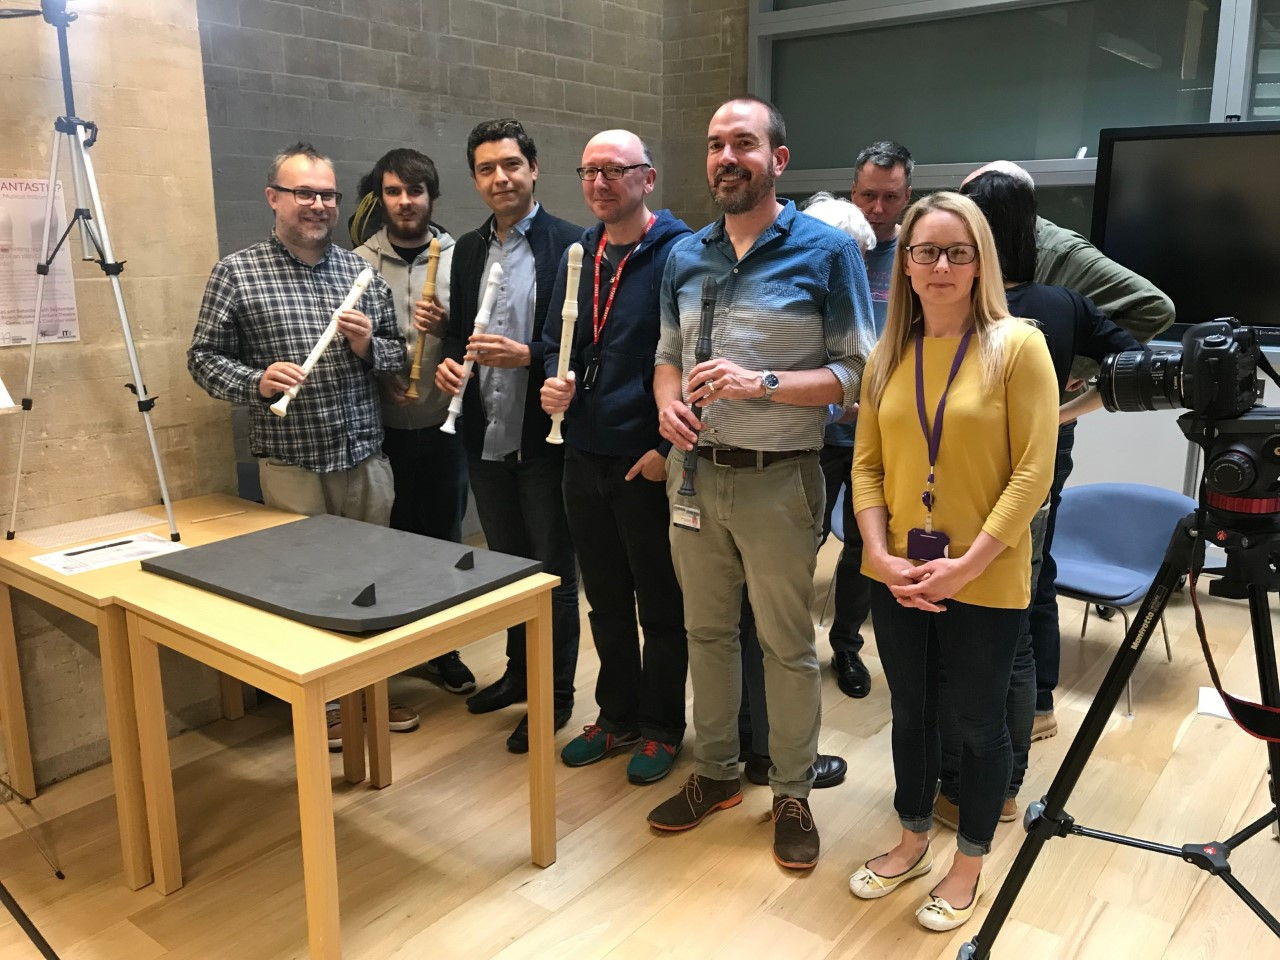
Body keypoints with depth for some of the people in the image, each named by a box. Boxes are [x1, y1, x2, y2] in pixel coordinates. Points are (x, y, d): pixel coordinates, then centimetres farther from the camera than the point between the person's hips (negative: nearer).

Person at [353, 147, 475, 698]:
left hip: (445, 423, 1)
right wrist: (377, 375, -13)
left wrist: (447, 327, -17)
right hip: (385, 427, 0)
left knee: (445, 536, 10)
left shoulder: (458, 256, 0)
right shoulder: (359, 262, 0)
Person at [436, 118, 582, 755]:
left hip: (545, 437, -6)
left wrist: (526, 356, -24)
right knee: (507, 564, 19)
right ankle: (519, 671, 37)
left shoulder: (570, 245, -9)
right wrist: (448, 361, -4)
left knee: (554, 571, 8)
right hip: (485, 436, 6)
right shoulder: (467, 251, 10)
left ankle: (556, 695, 23)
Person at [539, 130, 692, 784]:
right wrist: (555, 382, -4)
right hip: (584, 455, 7)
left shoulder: (679, 254, -11)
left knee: (661, 606, 9)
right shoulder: (577, 255, 10)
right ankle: (617, 716, 35)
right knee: (605, 601, 18)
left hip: (648, 463, -7)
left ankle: (662, 728, 27)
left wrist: (668, 448, -16)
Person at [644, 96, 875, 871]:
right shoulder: (686, 256, 9)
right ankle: (716, 771, 34)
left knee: (788, 645, 7)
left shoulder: (827, 251, -6)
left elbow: (857, 371, -10)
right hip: (696, 472, 5)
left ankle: (794, 793, 25)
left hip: (779, 479, -5)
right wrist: (668, 400, -7)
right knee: (707, 630, 15)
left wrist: (762, 383, -22)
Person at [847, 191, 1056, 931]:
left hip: (985, 582, -4)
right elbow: (867, 463, 4)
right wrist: (880, 553, -9)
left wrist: (967, 565, -18)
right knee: (911, 712, 19)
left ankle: (969, 867, 34)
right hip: (897, 578, 4)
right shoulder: (888, 354, 4)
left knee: (979, 723, 12)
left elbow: (1033, 472, -14)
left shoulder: (1018, 346, -10)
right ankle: (913, 842, 41)